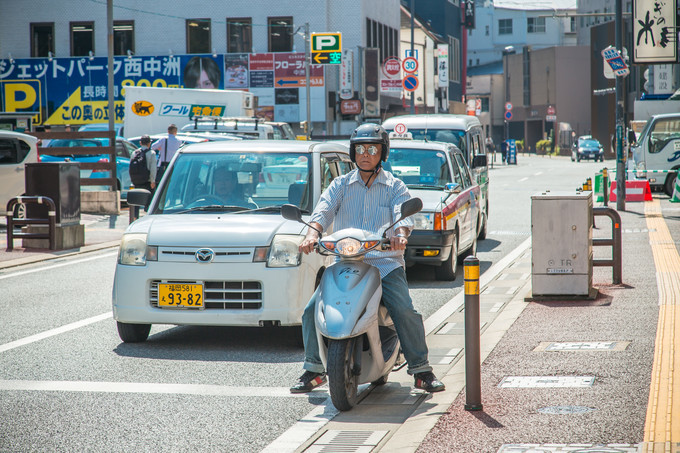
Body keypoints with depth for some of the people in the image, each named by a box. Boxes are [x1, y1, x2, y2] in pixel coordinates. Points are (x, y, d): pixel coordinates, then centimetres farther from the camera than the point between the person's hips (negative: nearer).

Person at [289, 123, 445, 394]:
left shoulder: (394, 186, 9)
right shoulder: (341, 185, 13)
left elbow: (404, 213, -9)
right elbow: (324, 209, -4)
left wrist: (401, 234, -33)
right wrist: (312, 232, -26)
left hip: (386, 263, -2)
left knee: (406, 312, -22)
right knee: (312, 311, -13)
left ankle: (421, 370, -6)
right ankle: (313, 369, 4)